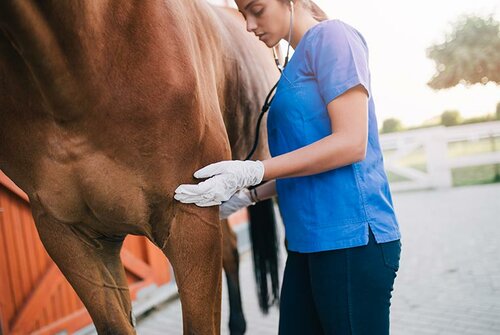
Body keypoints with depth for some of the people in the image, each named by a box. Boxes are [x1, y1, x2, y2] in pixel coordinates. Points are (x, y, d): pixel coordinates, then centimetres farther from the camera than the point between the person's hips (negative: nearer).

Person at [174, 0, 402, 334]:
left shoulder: (332, 36, -7)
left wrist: (250, 172, -18)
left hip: (351, 237, -9)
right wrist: (249, 195, 13)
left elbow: (351, 143, -18)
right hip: (310, 241, 9)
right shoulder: (300, 58, 18)